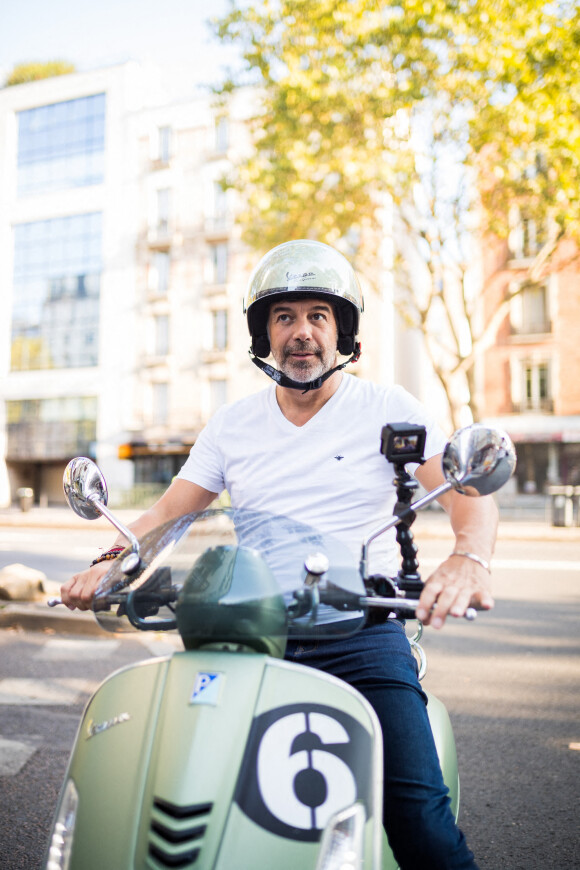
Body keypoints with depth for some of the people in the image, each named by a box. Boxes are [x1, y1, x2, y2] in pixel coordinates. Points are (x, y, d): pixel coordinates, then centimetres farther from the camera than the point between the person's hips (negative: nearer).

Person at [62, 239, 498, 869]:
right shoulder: (233, 423, 12)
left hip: (360, 633, -2)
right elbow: (168, 512, 12)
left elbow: (468, 493, -6)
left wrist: (467, 559, -28)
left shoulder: (389, 409, 4)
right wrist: (110, 561, -7)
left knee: (418, 817, -18)